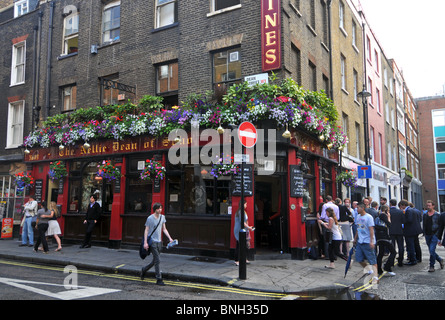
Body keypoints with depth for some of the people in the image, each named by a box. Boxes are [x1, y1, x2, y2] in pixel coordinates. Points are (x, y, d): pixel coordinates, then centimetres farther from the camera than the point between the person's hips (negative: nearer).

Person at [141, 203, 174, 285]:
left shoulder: (162, 217, 9)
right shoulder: (150, 218, -8)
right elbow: (146, 230, -6)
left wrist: (169, 238, 3)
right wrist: (145, 242, -12)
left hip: (159, 242, 6)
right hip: (152, 241, -6)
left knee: (155, 261, 15)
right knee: (157, 260, -9)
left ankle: (144, 270, 38)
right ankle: (159, 279, -2)